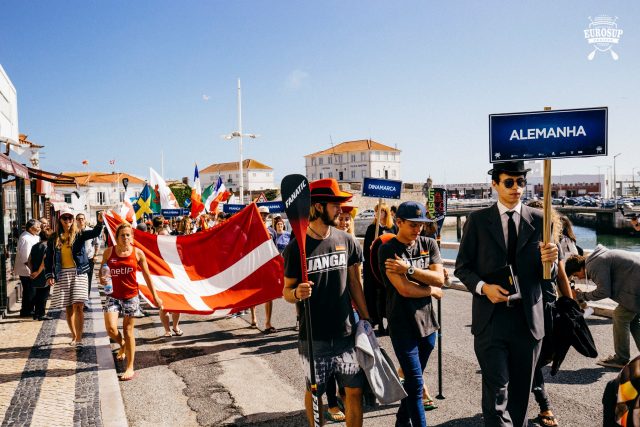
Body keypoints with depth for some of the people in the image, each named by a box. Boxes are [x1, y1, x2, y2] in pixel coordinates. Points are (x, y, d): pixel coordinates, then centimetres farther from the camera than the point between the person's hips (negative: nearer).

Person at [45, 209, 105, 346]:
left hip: (78, 273, -3)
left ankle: (79, 339, -8)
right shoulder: (54, 238, 7)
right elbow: (48, 258, 10)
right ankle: (74, 336, 24)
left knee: (78, 306, -11)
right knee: (68, 308, 10)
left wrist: (100, 222, -38)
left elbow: (95, 233, -18)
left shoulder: (79, 235, 0)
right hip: (62, 275, 3)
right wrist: (49, 275, 0)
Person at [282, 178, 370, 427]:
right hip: (313, 338, -2)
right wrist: (297, 293, -25)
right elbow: (286, 291, -3)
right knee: (314, 391, 13)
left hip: (346, 334, 3)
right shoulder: (296, 247, -9)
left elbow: (354, 282, 10)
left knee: (355, 389, 7)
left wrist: (365, 318, 9)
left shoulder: (346, 241, 2)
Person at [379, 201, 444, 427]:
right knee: (416, 384, -4)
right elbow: (404, 289, -18)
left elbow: (439, 278, -7)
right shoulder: (388, 250, -10)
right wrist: (432, 290, -4)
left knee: (413, 380, 17)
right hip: (402, 325, -5)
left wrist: (409, 269, -17)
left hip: (427, 322, 5)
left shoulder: (429, 244, 6)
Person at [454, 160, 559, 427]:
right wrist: (483, 287, -16)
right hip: (491, 318, -2)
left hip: (528, 319, 2)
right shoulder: (478, 220, 0)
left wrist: (550, 260, -18)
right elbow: (462, 267, 2)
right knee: (496, 391, -4)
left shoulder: (538, 220, 4)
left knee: (521, 390, 17)